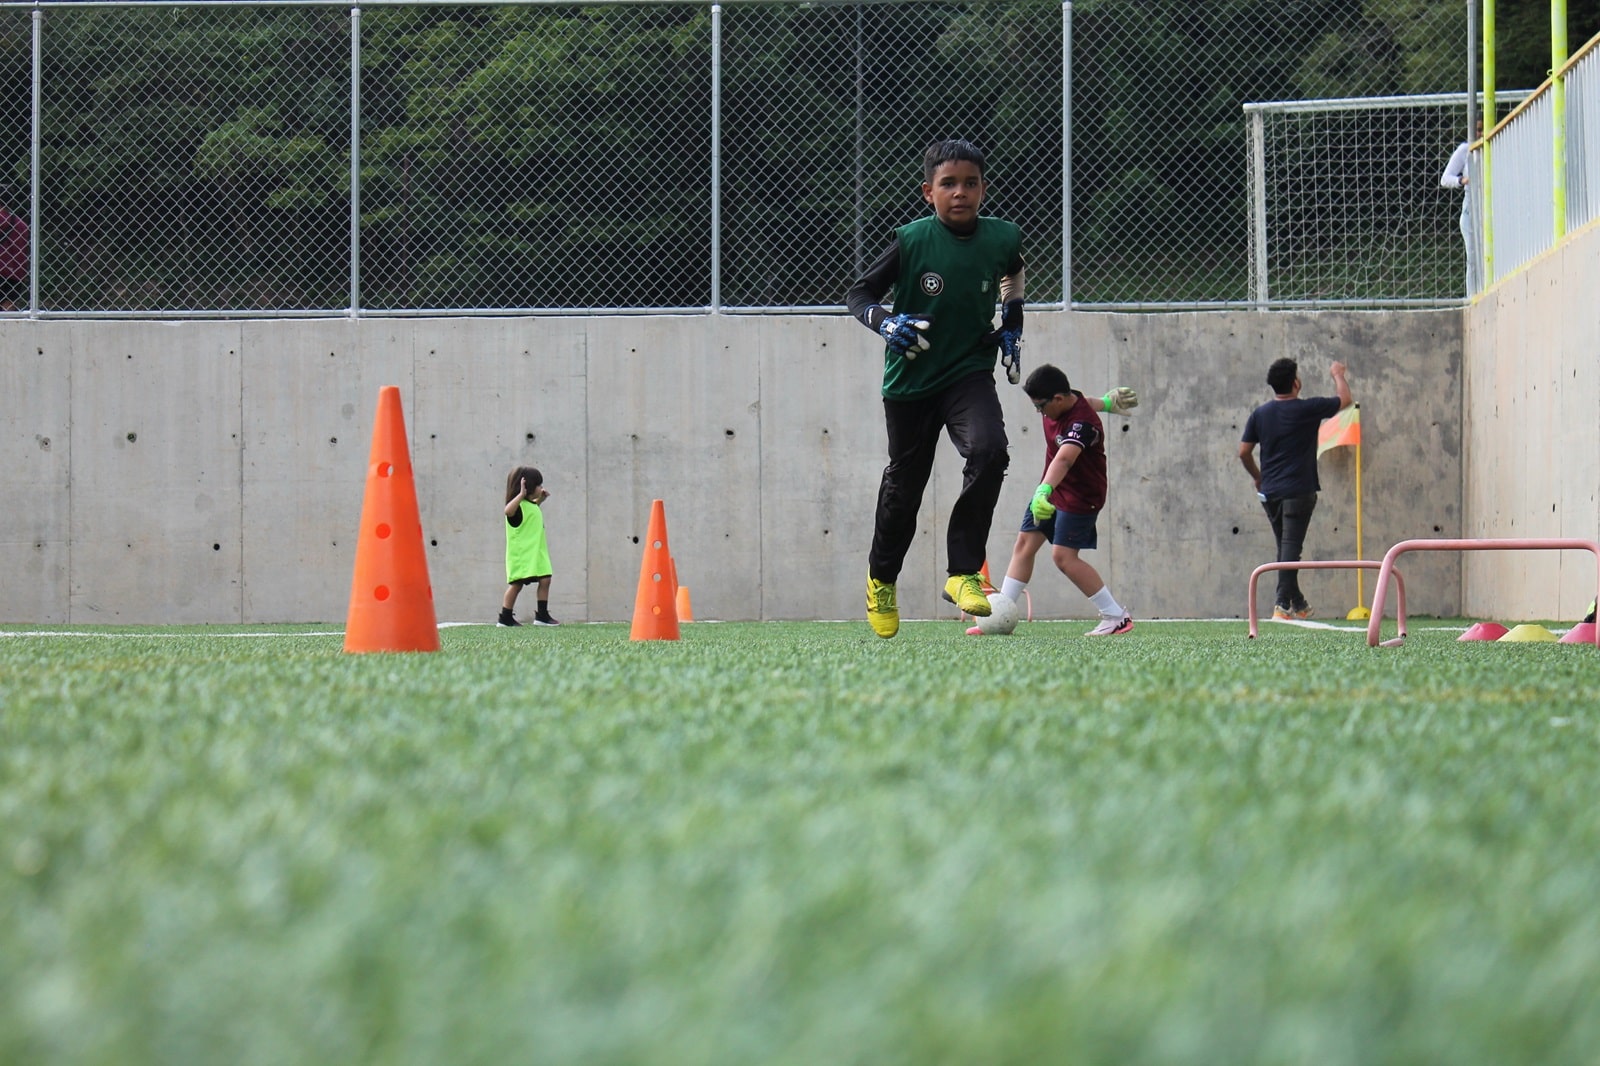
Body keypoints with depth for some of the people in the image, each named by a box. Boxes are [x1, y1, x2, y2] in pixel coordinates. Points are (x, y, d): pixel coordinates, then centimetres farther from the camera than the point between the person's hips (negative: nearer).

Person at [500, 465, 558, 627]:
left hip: (536, 552, 9)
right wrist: (521, 494, -36)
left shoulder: (531, 504, 15)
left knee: (545, 580, 3)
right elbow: (508, 511, -38)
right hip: (521, 552, -9)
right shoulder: (518, 504, -14)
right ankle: (505, 618, 1)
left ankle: (542, 615, 10)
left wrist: (540, 499, 28)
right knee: (517, 583, -5)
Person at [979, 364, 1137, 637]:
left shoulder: (1083, 423, -32)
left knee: (1063, 556, -15)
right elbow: (1082, 404, 20)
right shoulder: (1064, 401, -6)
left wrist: (1044, 492, -63)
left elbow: (1065, 458, -49)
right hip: (1052, 488, 9)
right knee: (1024, 544, 5)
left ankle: (1117, 617, -7)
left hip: (1080, 496, -9)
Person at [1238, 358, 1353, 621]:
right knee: (1291, 547, -9)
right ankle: (1282, 604, -18)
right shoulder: (1307, 409, -8)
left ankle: (1297, 603, 22)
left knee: (1285, 547, 15)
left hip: (1270, 491, 5)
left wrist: (1258, 478, 24)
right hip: (1298, 491, -5)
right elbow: (1345, 400, 6)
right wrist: (1338, 375, 25)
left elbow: (1244, 452, 8)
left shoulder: (1259, 414, 5)